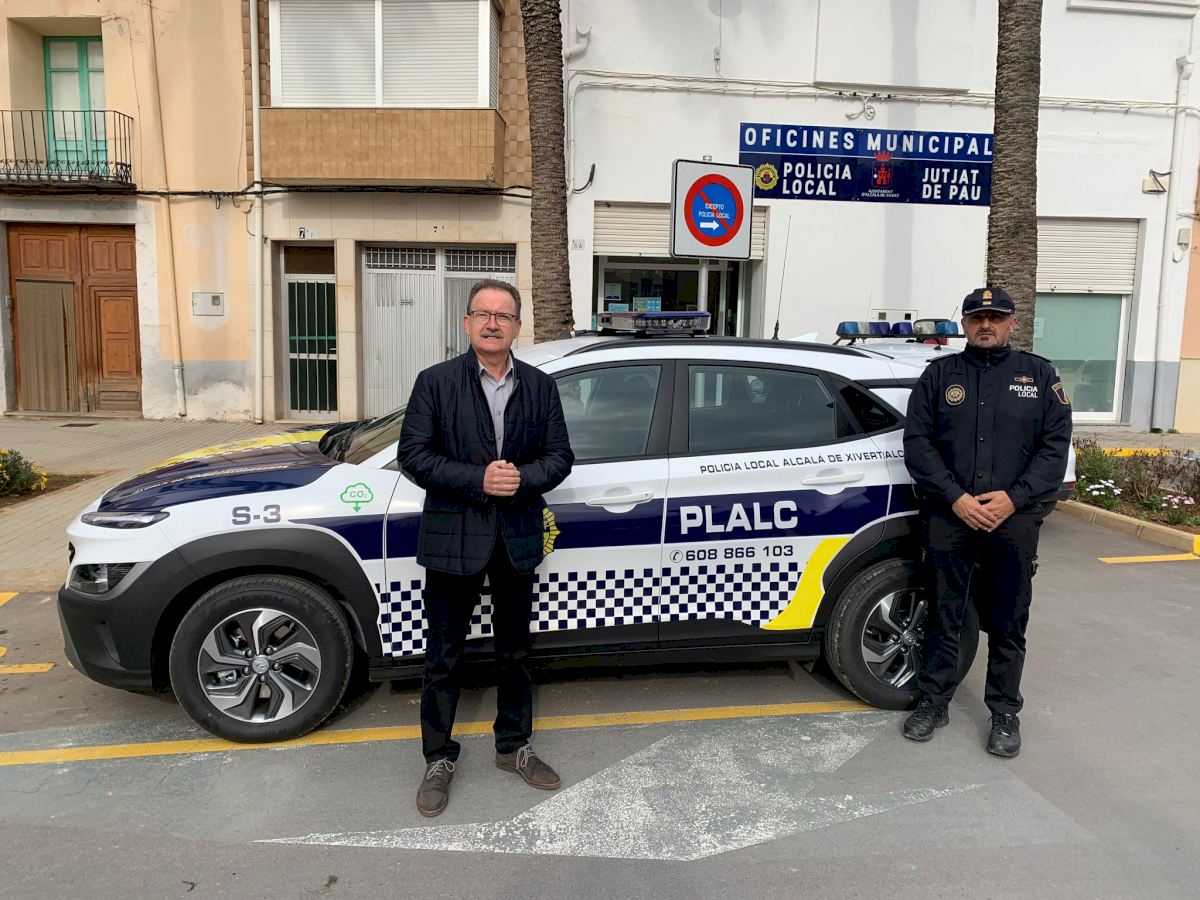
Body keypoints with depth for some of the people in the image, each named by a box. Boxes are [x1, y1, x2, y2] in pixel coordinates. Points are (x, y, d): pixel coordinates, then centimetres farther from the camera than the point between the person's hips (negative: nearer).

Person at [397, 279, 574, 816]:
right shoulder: (435, 382, -4)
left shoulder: (540, 386, 4)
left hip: (517, 539, 3)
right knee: (443, 657, 8)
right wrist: (478, 480, -20)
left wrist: (521, 478, -17)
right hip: (453, 539, -3)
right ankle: (439, 760, 27)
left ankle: (514, 747, 37)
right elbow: (413, 454, -10)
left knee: (514, 652, 18)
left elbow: (559, 455, 3)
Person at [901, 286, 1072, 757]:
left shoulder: (1039, 375, 9)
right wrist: (955, 498, -11)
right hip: (949, 515, 0)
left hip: (1014, 518, 0)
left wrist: (1014, 498, -11)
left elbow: (1055, 445, 3)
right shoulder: (939, 375, 7)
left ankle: (1005, 713, 24)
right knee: (944, 616, 8)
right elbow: (917, 441, 0)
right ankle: (933, 701, 22)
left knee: (1008, 623, 9)